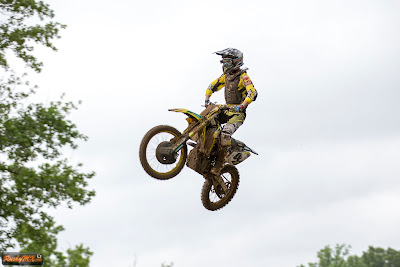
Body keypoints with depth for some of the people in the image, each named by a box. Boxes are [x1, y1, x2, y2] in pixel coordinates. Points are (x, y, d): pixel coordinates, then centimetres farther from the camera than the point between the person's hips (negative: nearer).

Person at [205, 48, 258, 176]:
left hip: (238, 113, -8)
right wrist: (207, 99, 5)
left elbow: (253, 93, -26)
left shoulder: (243, 76, -13)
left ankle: (219, 164, -25)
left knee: (225, 133, -30)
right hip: (227, 110, 8)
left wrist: (242, 105, -38)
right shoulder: (226, 76, 11)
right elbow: (213, 86, 21)